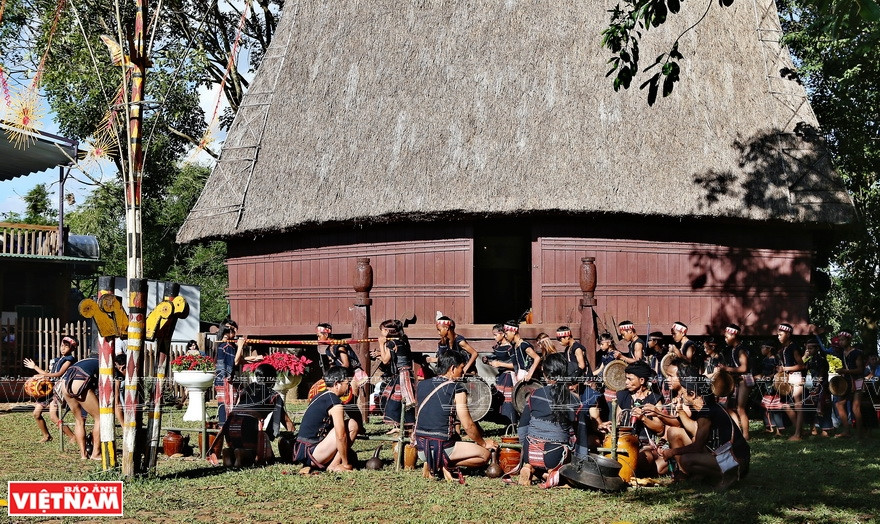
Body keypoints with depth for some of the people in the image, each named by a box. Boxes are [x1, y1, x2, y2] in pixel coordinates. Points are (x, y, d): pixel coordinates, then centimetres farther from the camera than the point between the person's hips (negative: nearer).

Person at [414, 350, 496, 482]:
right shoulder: (457, 389, -10)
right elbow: (468, 426, -9)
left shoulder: (422, 385, 8)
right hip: (441, 448, -7)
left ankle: (431, 464, 11)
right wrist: (483, 443, 9)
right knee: (485, 455, 6)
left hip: (421, 448, 7)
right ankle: (446, 465, -8)